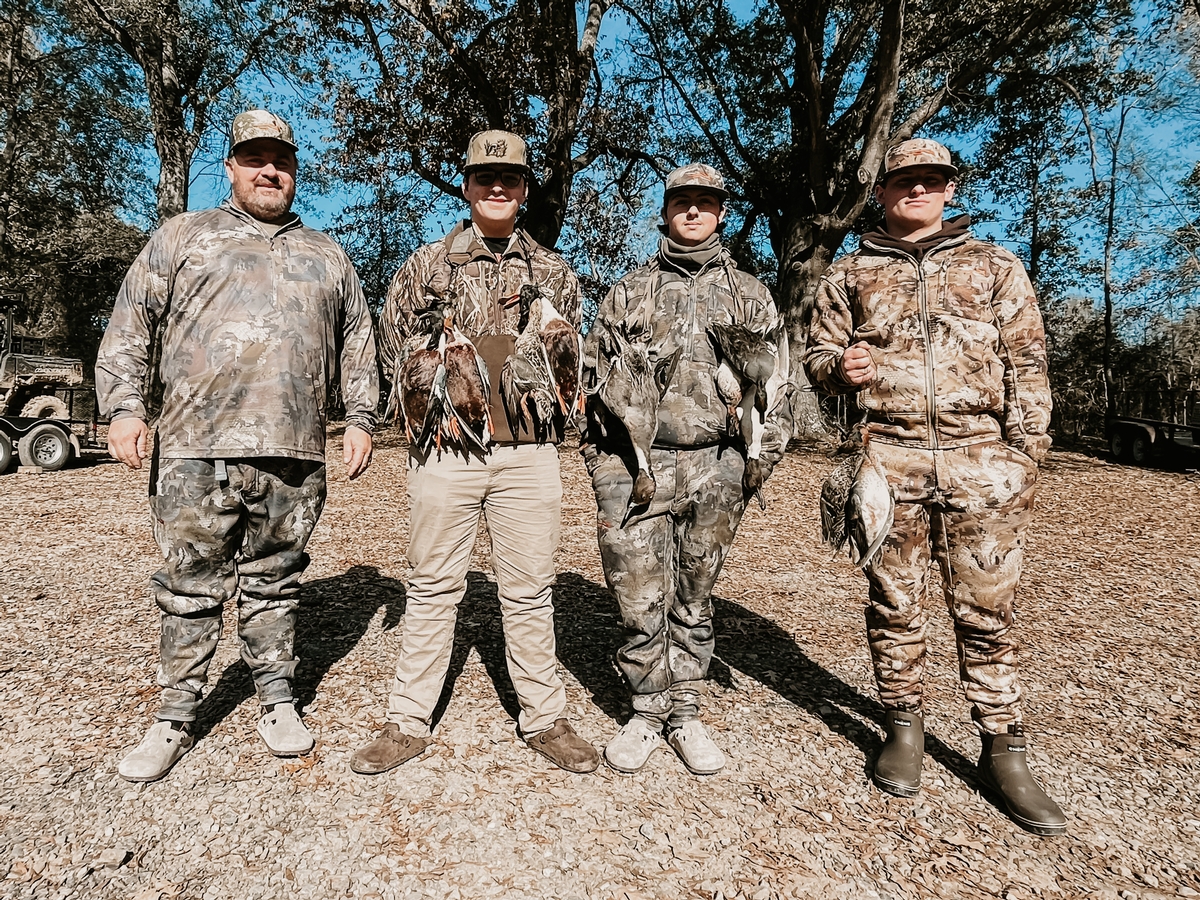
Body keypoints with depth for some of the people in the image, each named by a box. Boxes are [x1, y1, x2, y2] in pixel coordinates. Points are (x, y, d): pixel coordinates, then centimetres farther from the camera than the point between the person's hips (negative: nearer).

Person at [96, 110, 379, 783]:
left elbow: (359, 344, 17)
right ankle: (177, 718, 20)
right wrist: (126, 406, -4)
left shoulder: (328, 256, 18)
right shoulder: (182, 237, 13)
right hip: (194, 449, -1)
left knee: (276, 583, 10)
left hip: (293, 453, 1)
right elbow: (131, 328, 7)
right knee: (191, 588, 6)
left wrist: (362, 420, 8)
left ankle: (279, 702, 23)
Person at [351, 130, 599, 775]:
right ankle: (409, 723, 20)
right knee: (433, 588, 7)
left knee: (530, 591, 7)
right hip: (445, 450, -1)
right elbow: (392, 347, 12)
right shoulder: (426, 264, 9)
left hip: (528, 453, 1)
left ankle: (544, 719, 21)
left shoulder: (553, 272, 13)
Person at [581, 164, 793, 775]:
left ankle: (684, 715, 26)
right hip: (637, 464, -1)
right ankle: (647, 712, 21)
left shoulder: (749, 294, 12)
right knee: (640, 601, 1)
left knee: (694, 600, 11)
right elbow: (595, 380, 6)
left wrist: (763, 455, -2)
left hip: (717, 469, 1)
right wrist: (604, 470, -1)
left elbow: (776, 381, 10)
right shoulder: (630, 291, 10)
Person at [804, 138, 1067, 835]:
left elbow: (1027, 365, 7)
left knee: (987, 609, 4)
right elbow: (818, 352, 16)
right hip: (888, 458, 1)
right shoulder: (851, 274, 14)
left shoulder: (996, 266, 13)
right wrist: (840, 366, -9)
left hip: (983, 461, 0)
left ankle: (1004, 752, 18)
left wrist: (1026, 456, -2)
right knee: (894, 602, 8)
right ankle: (904, 727, 24)